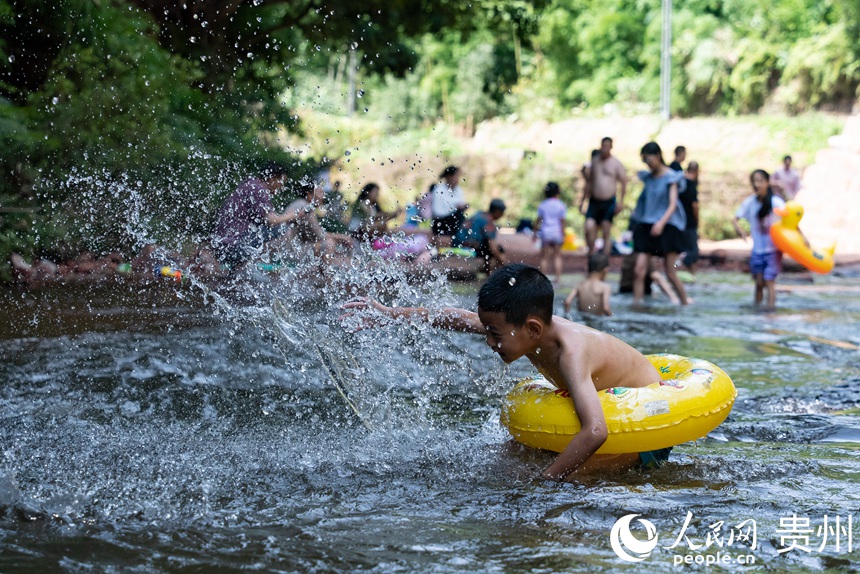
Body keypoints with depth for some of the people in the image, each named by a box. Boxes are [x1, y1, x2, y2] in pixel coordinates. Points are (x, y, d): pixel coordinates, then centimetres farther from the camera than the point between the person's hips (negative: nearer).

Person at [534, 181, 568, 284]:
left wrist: (535, 232, 10)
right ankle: (558, 277, 6)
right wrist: (563, 234, 1)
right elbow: (563, 221, -3)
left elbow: (538, 220, 1)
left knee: (544, 257, 3)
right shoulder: (561, 205, -2)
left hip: (545, 232, 0)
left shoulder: (542, 205, 0)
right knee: (557, 256, 10)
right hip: (557, 233, 0)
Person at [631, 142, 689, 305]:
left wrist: (661, 222, -28)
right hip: (646, 228, 5)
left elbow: (673, 204, -14)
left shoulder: (670, 178, -4)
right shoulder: (648, 177, 12)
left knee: (671, 274, 0)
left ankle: (685, 305, 15)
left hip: (666, 228, -5)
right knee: (639, 270, -8)